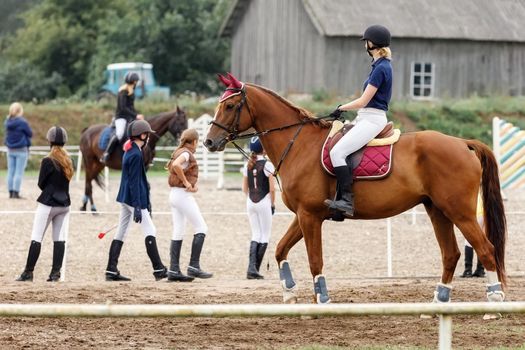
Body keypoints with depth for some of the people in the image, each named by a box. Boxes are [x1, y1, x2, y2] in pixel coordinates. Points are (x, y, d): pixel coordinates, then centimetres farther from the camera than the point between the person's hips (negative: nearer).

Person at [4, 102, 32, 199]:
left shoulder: (8, 122, 0)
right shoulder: (22, 122, -16)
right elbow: (30, 134, -5)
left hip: (10, 150, 5)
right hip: (21, 150, -5)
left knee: (10, 172, 10)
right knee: (19, 172, -2)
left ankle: (11, 192, 11)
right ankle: (16, 192, -5)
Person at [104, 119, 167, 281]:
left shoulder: (129, 151, 13)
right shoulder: (136, 154, -17)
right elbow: (134, 182, -20)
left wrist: (146, 201, 24)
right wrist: (137, 207, -22)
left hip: (125, 198, 10)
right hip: (134, 199, -10)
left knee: (121, 233, 9)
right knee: (150, 231, -4)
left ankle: (111, 271, 8)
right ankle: (158, 269, -3)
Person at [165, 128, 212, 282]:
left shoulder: (180, 152, 15)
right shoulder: (186, 153, -13)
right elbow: (176, 165, -33)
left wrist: (194, 184, 2)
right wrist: (186, 183, -22)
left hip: (174, 194, 9)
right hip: (183, 195, -9)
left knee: (178, 233, 8)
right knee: (201, 228, -4)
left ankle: (174, 270, 5)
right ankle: (194, 266, -7)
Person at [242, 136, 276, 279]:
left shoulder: (247, 166, 4)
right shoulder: (267, 165, -11)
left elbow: (245, 188, 7)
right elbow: (272, 188, -12)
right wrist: (273, 204, 0)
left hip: (250, 203, 5)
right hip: (264, 202, -5)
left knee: (256, 235, 13)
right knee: (265, 237, 5)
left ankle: (251, 267, -2)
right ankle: (255, 269, 0)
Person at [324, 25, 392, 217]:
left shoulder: (380, 68, -15)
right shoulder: (381, 66, 15)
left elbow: (364, 101, -14)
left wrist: (341, 108, -2)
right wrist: (344, 109, 21)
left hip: (372, 120, -11)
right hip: (366, 118, 11)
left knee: (337, 152, -23)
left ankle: (347, 200, -26)